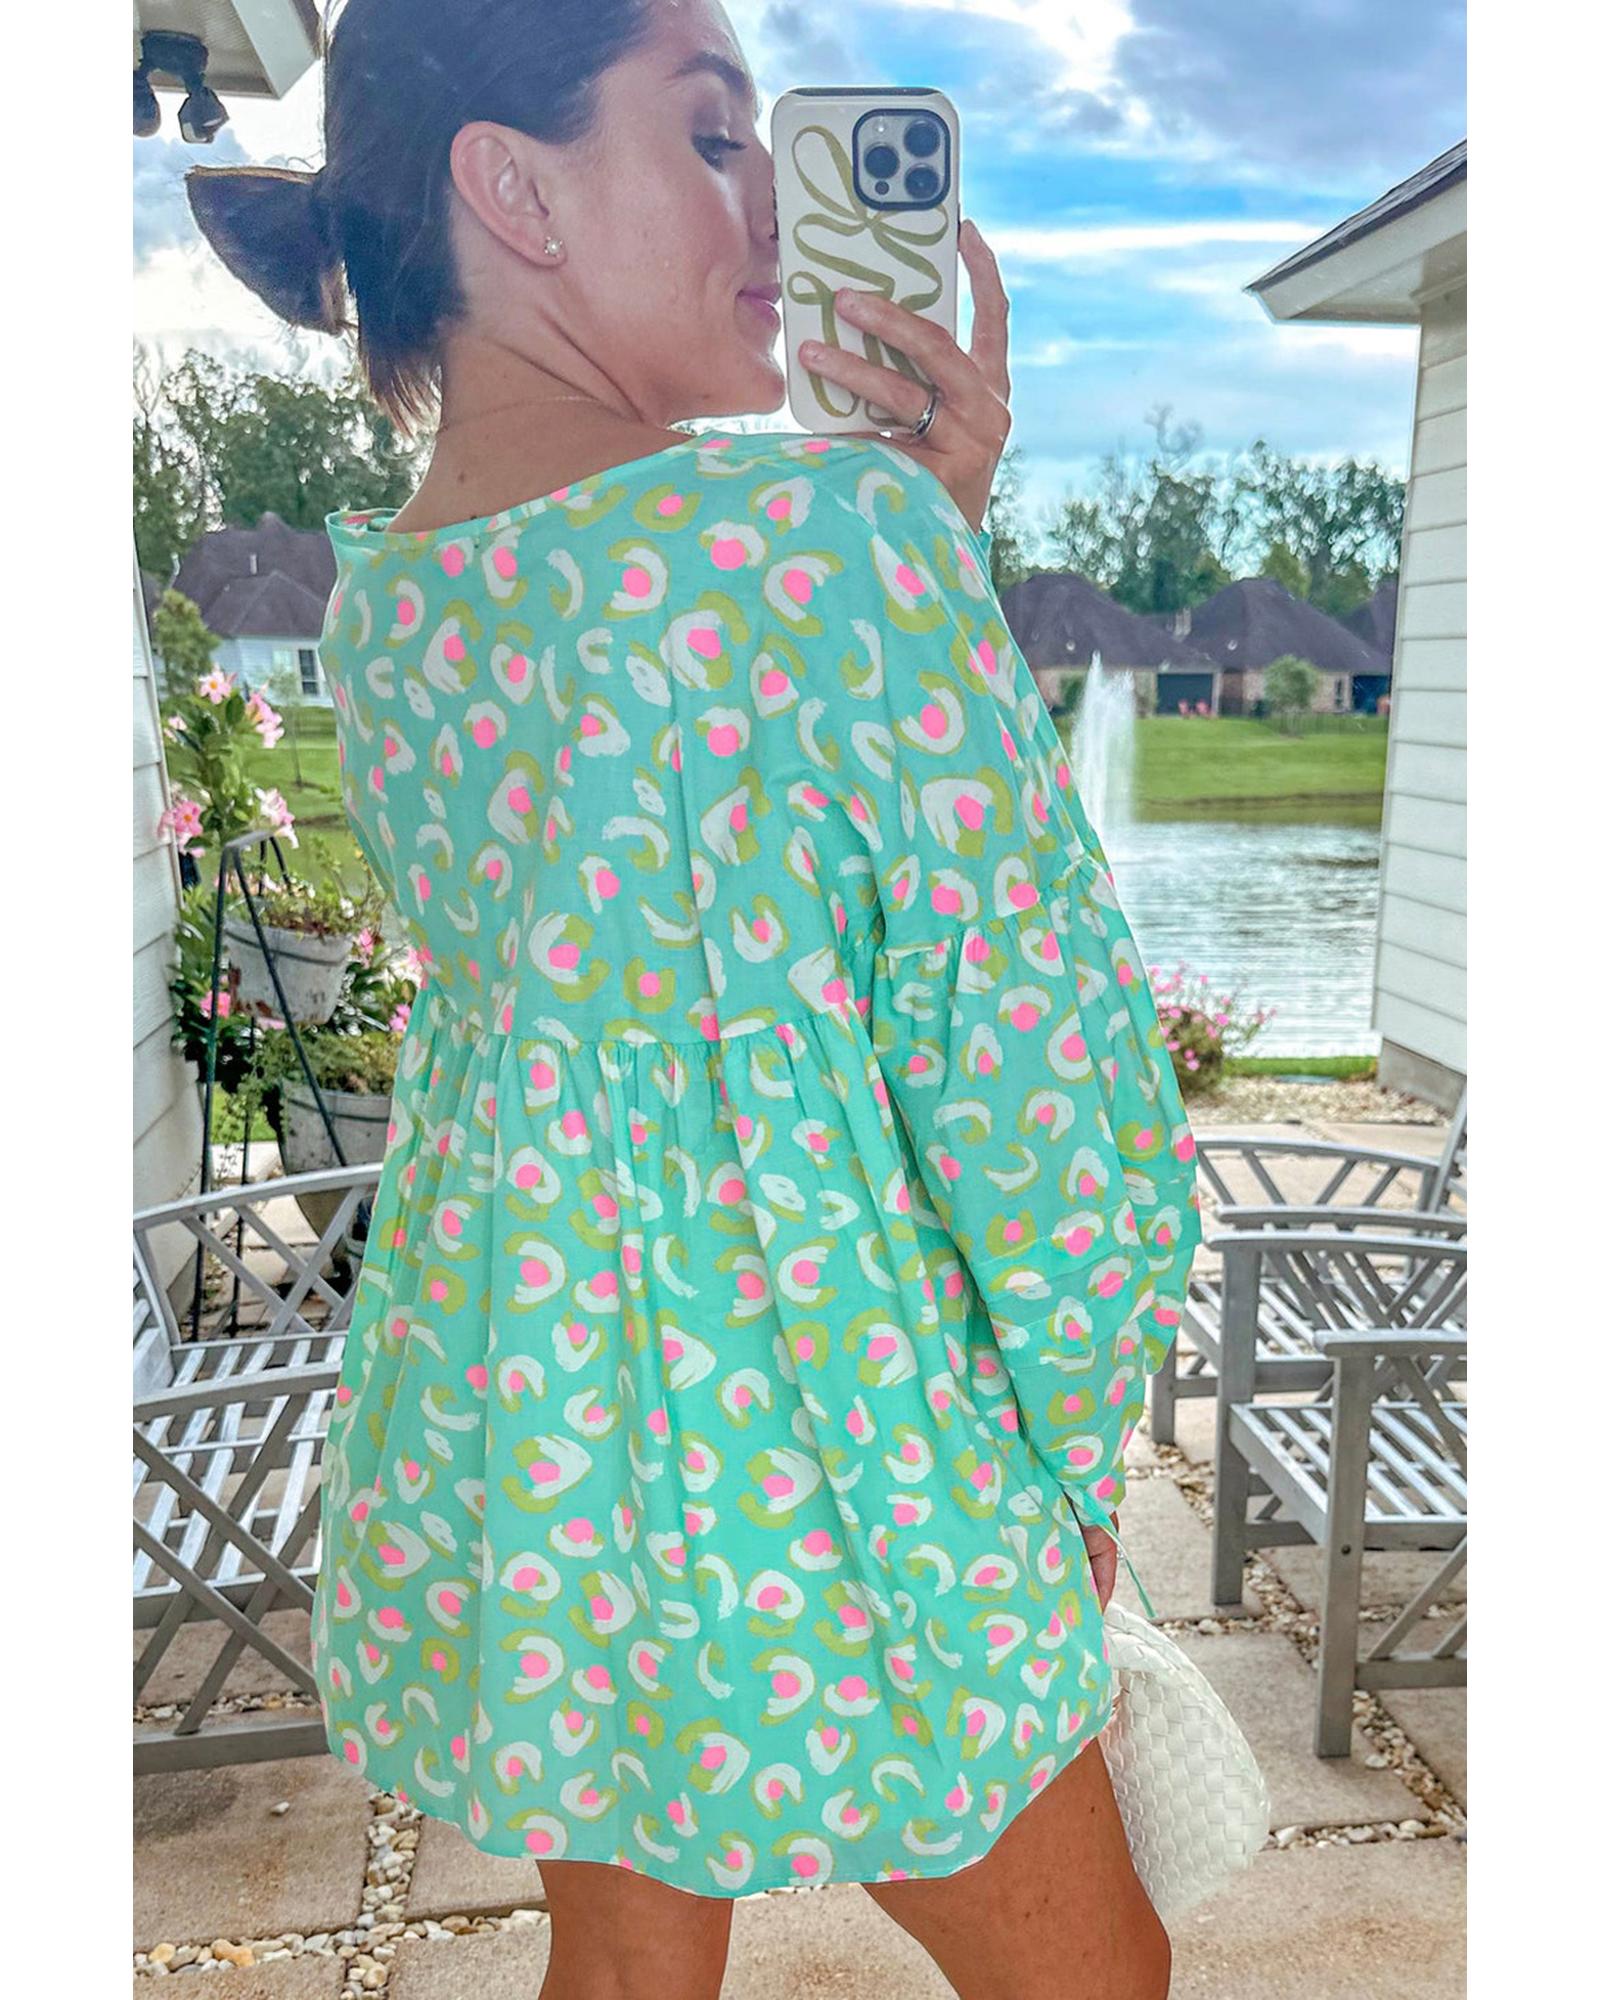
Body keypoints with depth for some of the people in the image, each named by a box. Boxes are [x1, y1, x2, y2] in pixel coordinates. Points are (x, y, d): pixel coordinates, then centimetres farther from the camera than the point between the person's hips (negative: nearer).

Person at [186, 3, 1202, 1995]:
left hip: (487, 1431, 7)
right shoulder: (827, 522, -22)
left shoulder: (375, 597, -1)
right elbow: (1031, 1041, -19)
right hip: (811, 1460, -6)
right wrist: (1081, 1447, -4)